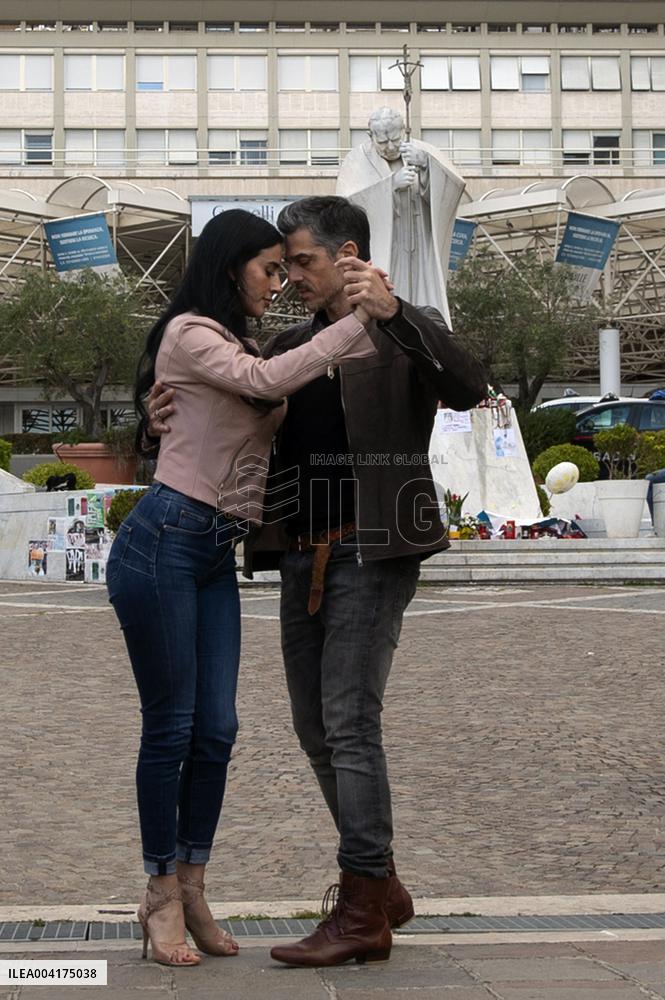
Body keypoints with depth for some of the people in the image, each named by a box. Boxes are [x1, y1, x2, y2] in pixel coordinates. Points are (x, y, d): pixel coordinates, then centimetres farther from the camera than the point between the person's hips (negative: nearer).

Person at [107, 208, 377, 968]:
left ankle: (190, 891, 17)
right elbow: (269, 380, -20)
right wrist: (363, 322, -20)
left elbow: (279, 413, 12)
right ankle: (161, 897, 11)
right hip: (161, 543, -8)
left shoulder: (231, 349, 21)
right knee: (170, 727, -1)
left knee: (216, 729, 6)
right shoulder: (189, 334, -6)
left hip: (215, 556, 8)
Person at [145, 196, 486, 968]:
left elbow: (468, 390, -21)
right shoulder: (293, 344, 16)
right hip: (304, 558, 7)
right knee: (316, 731, 10)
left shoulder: (404, 331, -3)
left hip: (372, 554, -7)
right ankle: (382, 888, 22)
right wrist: (168, 418, -4)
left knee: (349, 724, -11)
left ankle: (362, 914, -6)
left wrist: (394, 313, -33)